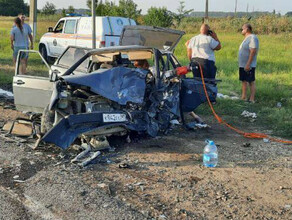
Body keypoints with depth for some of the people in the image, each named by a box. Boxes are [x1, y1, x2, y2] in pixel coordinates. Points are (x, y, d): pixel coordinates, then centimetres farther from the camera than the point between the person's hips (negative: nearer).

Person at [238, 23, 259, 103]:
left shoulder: (253, 38, -14)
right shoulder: (247, 38, 16)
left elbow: (253, 52, -22)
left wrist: (248, 64, -26)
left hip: (248, 66, -10)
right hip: (242, 65, 10)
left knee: (251, 82, -4)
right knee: (243, 81, 13)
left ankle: (252, 99, -1)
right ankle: (243, 98, 20)